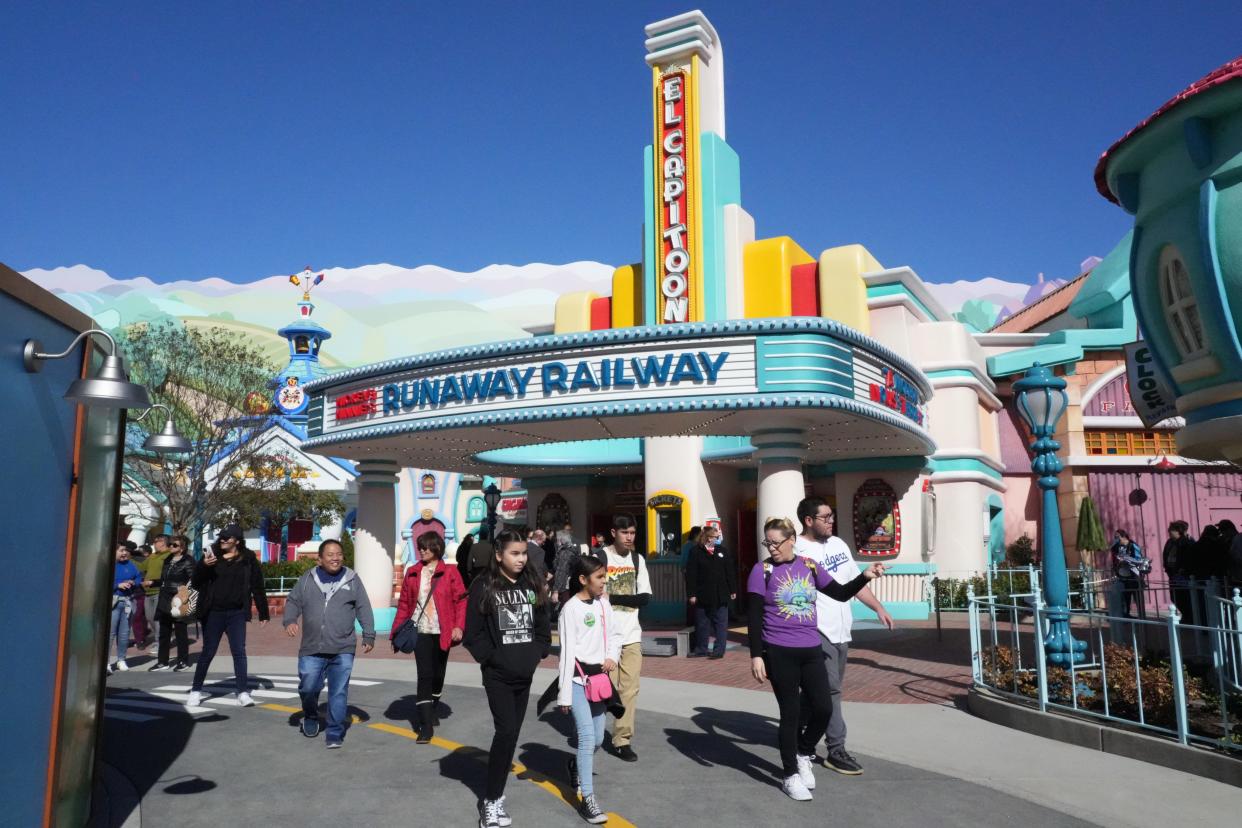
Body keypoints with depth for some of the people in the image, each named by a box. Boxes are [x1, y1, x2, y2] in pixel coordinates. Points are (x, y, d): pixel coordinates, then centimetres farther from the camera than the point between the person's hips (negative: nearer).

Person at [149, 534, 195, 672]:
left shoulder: (187, 561, -7)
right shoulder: (167, 560, 15)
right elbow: (163, 581, 21)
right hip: (164, 600, 7)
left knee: (180, 631, 1)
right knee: (164, 632, 12)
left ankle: (183, 661, 10)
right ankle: (162, 661, 20)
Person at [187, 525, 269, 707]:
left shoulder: (248, 559, -1)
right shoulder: (212, 556, 0)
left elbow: (257, 587, 2)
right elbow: (195, 583, -1)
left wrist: (263, 613, 2)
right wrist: (203, 566, -21)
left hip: (237, 613, 0)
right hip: (213, 613, 0)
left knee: (239, 652, 0)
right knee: (207, 652, 7)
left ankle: (242, 692, 4)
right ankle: (196, 690, 21)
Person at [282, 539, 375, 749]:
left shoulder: (352, 580, 5)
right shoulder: (307, 580, 7)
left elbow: (364, 608, 5)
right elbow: (293, 602, 9)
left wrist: (369, 635, 0)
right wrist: (289, 620, -11)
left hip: (343, 650, -1)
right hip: (312, 649, 1)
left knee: (339, 693, -1)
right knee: (308, 687, 3)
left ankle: (335, 733, 12)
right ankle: (310, 717, 34)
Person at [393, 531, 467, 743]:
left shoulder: (450, 572, -1)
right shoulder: (413, 573, 6)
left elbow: (461, 600, -5)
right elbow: (404, 604, 8)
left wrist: (458, 626, -16)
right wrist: (397, 632, 4)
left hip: (442, 632, 0)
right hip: (421, 631, 0)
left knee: (438, 675, 13)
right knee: (425, 675, -8)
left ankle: (433, 711, 37)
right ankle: (426, 726, -8)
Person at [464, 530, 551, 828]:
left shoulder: (533, 585, 6)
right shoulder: (484, 587, -8)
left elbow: (543, 626, 12)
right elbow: (473, 633, -9)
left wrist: (537, 654, 2)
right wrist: (492, 658, -12)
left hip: (525, 675, 5)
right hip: (497, 675, -5)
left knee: (512, 734, 10)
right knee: (506, 731, -12)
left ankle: (495, 796, 24)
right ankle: (491, 801, 2)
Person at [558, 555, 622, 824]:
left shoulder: (603, 603, 6)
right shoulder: (571, 608, -13)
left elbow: (614, 635, 17)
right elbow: (567, 652, -13)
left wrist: (612, 656, -5)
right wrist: (564, 694, -12)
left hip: (598, 678, 6)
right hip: (578, 679, -6)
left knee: (597, 738, 13)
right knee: (587, 737, -12)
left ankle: (577, 764, 42)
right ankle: (587, 799, -4)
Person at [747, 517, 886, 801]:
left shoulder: (809, 566, 5)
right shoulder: (762, 571, -7)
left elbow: (841, 594, 12)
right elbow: (754, 617, -8)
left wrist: (865, 576, -3)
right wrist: (756, 656, -12)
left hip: (811, 650, 4)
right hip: (779, 652, -4)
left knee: (823, 709, 4)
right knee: (791, 713, 4)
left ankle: (803, 755, 33)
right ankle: (791, 775, 21)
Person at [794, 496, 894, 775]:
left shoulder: (838, 544, 12)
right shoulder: (799, 552, -14)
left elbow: (856, 581, 19)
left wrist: (879, 608, 15)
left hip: (842, 630, 8)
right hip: (819, 632, -8)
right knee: (830, 690, -4)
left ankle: (804, 739, 29)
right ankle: (836, 752, 5)